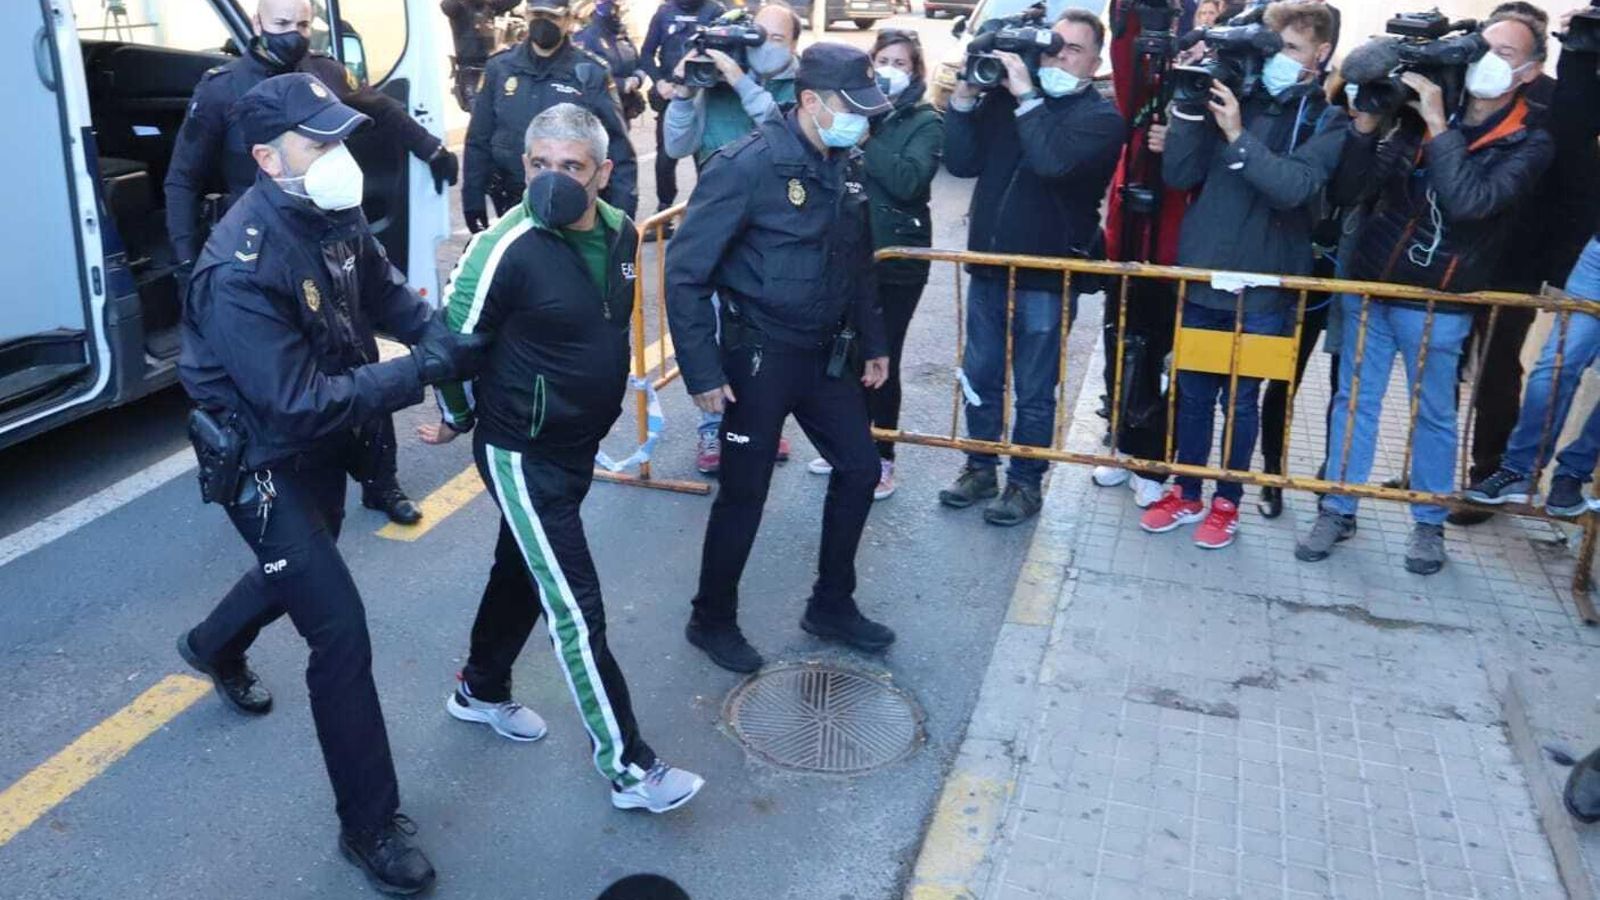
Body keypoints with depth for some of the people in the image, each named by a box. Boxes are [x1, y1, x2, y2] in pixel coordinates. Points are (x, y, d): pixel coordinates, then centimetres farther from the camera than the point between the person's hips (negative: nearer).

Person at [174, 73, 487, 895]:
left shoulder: (335, 216, -9)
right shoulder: (241, 269, -32)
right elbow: (300, 403, -34)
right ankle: (371, 826, 8)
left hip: (326, 442, 8)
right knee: (340, 631, -8)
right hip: (264, 462, -8)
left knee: (303, 571, 31)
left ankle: (214, 646, 65)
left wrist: (449, 338, -16)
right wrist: (423, 370, -35)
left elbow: (388, 295, 4)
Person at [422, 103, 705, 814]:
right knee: (576, 608, -4)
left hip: (579, 444, 7)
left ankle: (481, 691, 47)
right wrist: (457, 421, 3)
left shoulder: (620, 232, -2)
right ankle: (628, 767, 7)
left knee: (523, 571, 24)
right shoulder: (506, 249, -23)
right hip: (522, 455, -7)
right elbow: (454, 342, -11)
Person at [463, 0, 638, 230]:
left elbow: (617, 147, -5)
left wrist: (621, 212, -10)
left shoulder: (591, 73, -5)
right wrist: (473, 200, 5)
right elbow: (479, 141, 7)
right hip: (513, 204, 3)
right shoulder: (500, 67, 3)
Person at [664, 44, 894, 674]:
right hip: (760, 355, -7)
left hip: (827, 353, 8)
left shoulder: (846, 166, 4)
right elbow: (685, 272, -18)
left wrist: (872, 344, 16)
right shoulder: (747, 165, -18)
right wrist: (702, 372, -20)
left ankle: (831, 606, 32)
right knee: (745, 491, 2)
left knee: (859, 467, 13)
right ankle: (712, 620, 24)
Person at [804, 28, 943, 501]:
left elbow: (907, 181, -20)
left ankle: (881, 458, 16)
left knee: (882, 359, 2)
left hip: (897, 257, -4)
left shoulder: (926, 123, -3)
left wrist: (866, 135, -20)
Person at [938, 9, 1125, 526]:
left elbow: (1053, 162, -26)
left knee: (1033, 391, 6)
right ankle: (980, 469, 30)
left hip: (1048, 275, -4)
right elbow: (962, 163, -1)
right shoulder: (1004, 96, 5)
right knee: (980, 377, 14)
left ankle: (1025, 484, 19)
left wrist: (1027, 96, -22)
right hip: (989, 266, 5)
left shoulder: (1100, 117, -6)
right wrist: (965, 99, -10)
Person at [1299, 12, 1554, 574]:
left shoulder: (1529, 146, -7)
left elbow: (1469, 201, -26)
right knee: (1354, 402, 9)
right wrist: (1365, 124, -20)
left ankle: (1429, 524, 26)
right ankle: (1338, 511, 22)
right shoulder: (1418, 115, -2)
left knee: (1434, 414, 11)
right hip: (1368, 286, 2)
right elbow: (1348, 195, -6)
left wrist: (1437, 123, -23)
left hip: (1437, 306, -2)